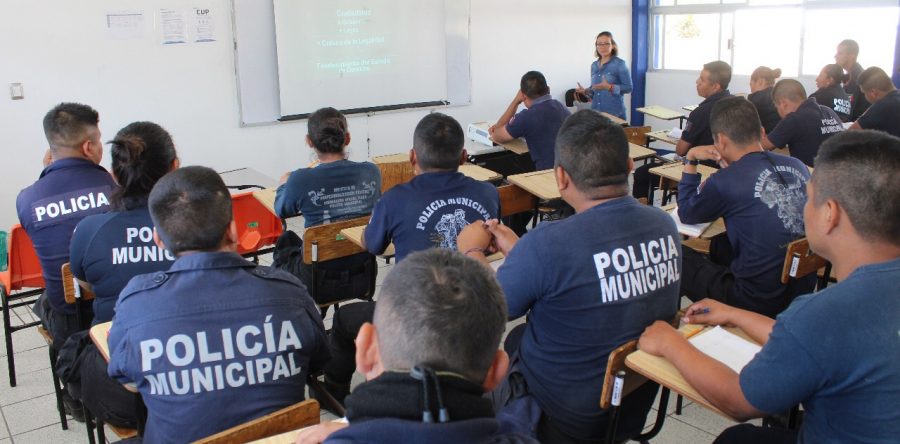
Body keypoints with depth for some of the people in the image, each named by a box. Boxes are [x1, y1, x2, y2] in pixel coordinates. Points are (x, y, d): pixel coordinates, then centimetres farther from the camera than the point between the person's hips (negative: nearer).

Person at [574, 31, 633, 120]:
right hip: (596, 112, 5)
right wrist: (585, 91, 1)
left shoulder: (619, 64, -5)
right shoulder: (594, 65, 12)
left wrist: (609, 87, -20)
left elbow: (628, 88, -9)